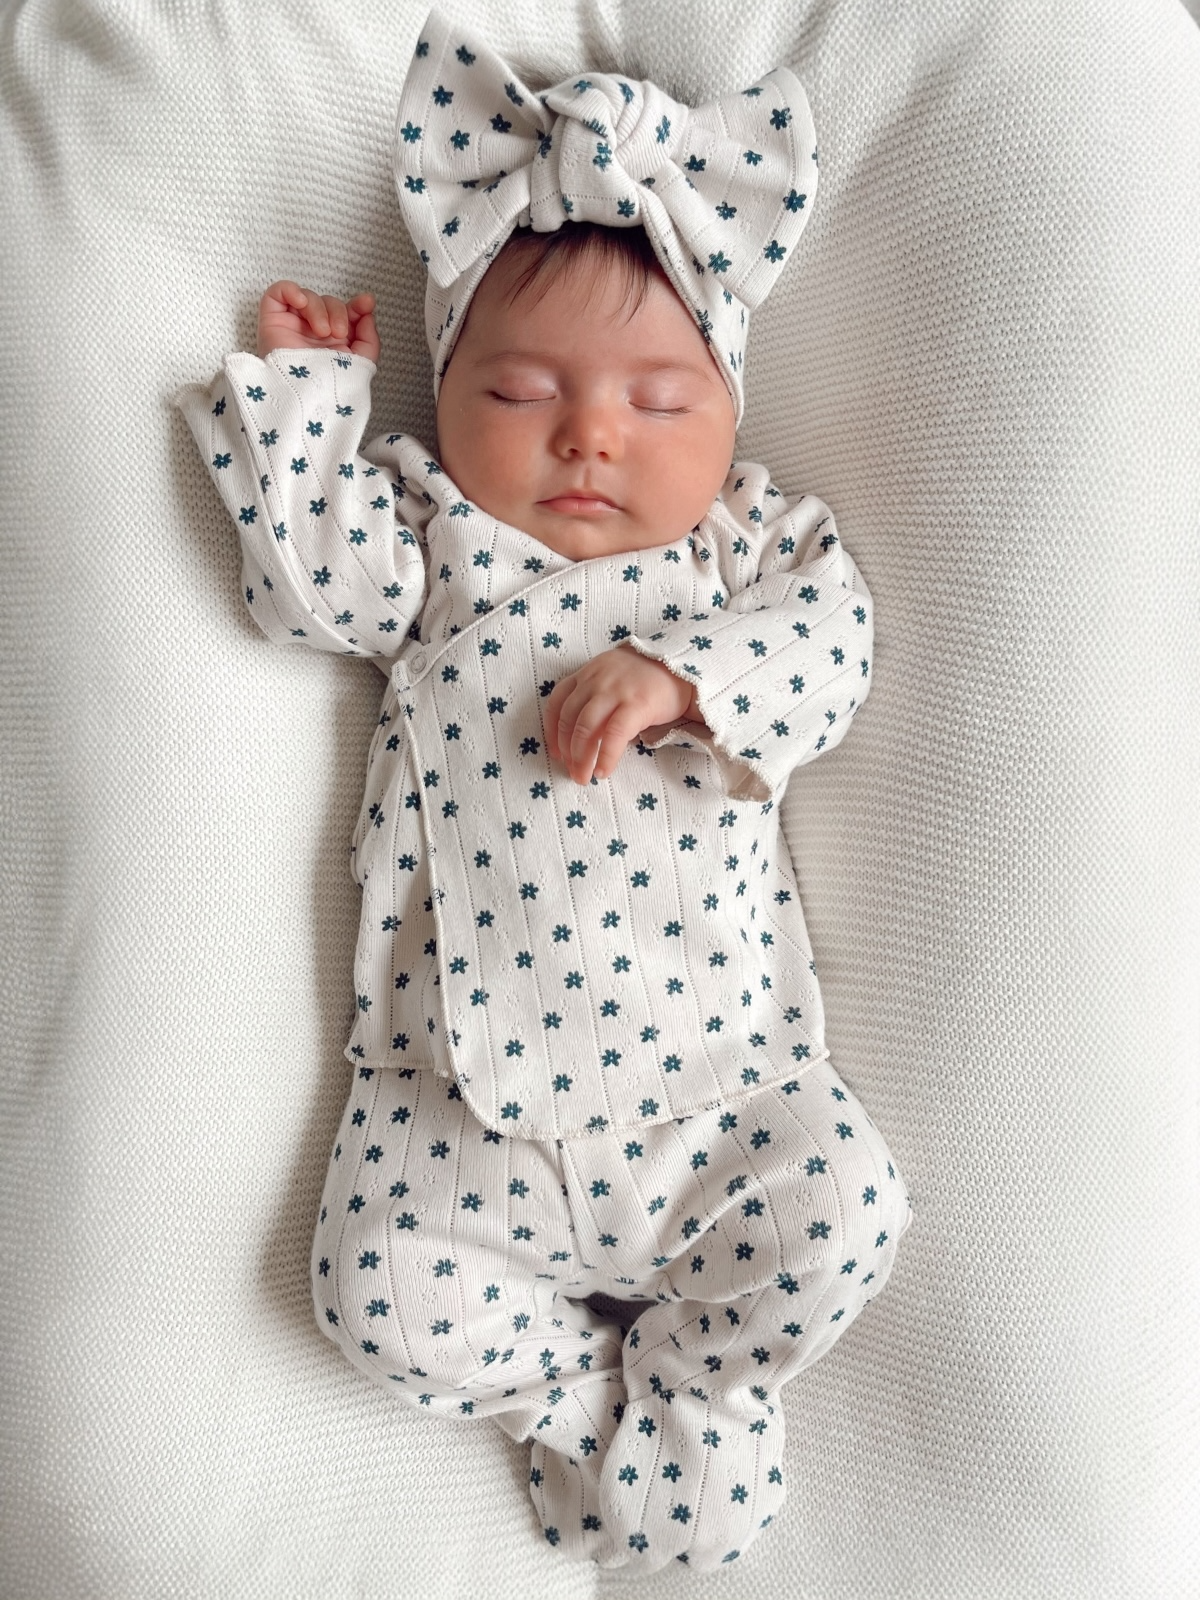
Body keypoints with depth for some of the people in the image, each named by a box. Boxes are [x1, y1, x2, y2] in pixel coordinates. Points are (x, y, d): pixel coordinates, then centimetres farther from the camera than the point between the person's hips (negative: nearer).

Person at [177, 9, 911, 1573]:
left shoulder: (754, 537, 9)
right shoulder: (434, 534, 9)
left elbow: (827, 651, -6)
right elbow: (312, 577, -7)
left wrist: (679, 676, -22)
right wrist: (305, 381, -1)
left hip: (714, 1062, 0)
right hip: (464, 1093, 1)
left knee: (841, 1211, -14)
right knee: (383, 1283, -9)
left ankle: (684, 1385, 14)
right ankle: (588, 1381, 17)